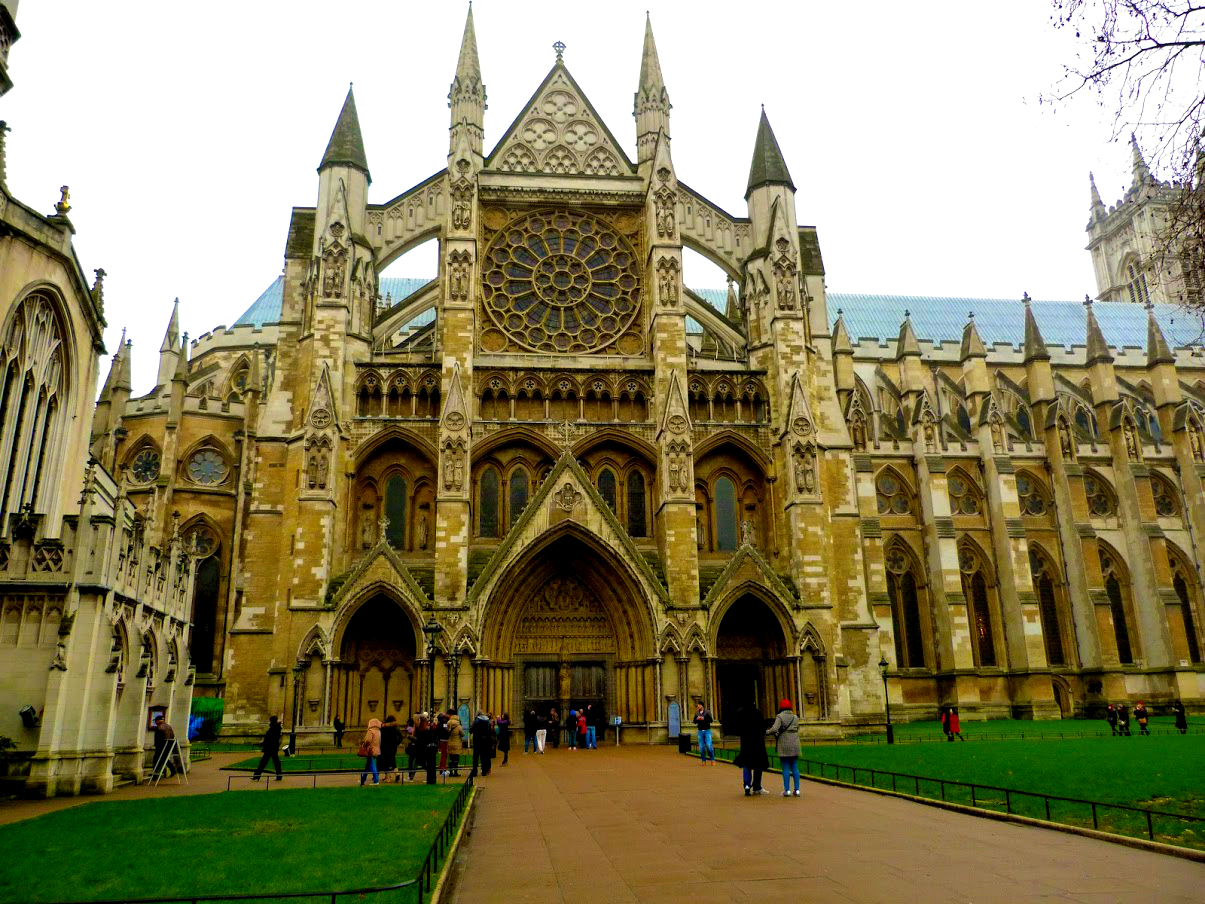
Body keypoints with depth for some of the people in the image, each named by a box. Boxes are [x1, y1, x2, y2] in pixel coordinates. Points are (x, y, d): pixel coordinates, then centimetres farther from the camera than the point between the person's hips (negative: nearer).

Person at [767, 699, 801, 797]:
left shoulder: (780, 717, -8)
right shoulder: (795, 717, 9)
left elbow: (774, 729, -20)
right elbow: (797, 730, 13)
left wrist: (767, 731, -1)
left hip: (784, 745, -4)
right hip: (795, 745, 4)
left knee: (786, 768, 1)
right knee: (795, 767, 9)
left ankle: (787, 790, 0)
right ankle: (797, 789, 7)